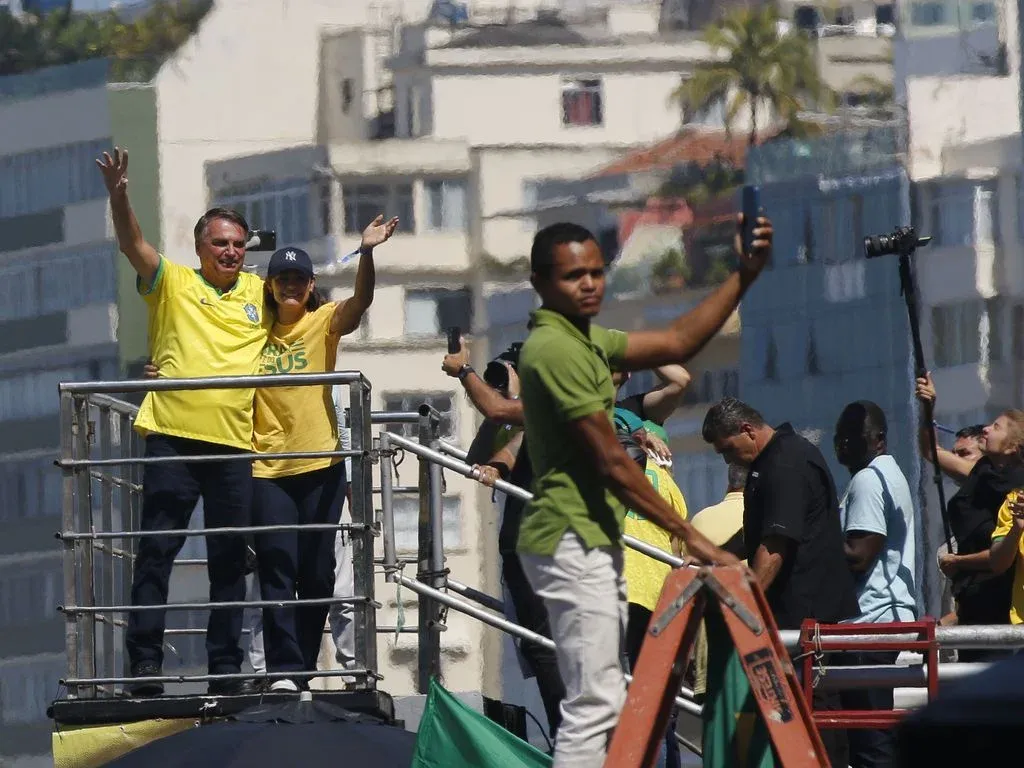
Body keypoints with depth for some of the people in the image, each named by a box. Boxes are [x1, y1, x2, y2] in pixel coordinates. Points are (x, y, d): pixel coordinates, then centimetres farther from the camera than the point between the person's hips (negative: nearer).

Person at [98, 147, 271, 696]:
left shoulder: (260, 293, 14)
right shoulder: (172, 284, 5)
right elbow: (132, 245, -9)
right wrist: (118, 197, -27)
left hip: (234, 444, 3)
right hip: (172, 439, -3)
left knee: (230, 560, 6)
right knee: (156, 551, -5)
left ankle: (225, 666, 12)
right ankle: (145, 664, -4)